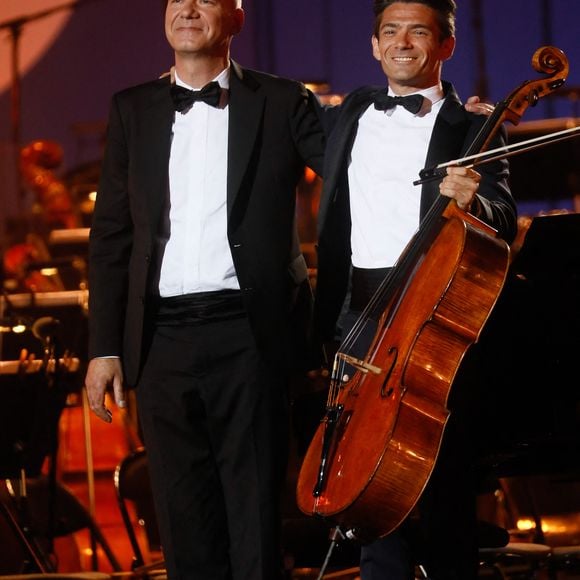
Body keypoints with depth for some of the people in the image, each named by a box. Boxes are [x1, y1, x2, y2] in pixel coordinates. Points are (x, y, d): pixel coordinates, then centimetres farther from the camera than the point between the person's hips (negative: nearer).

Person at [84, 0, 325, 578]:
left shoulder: (281, 102, 6)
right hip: (161, 335, 3)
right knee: (184, 514, 7)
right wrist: (104, 346, 5)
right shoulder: (133, 109, 13)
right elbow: (111, 234, 11)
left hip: (248, 334, -3)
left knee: (255, 514, -1)